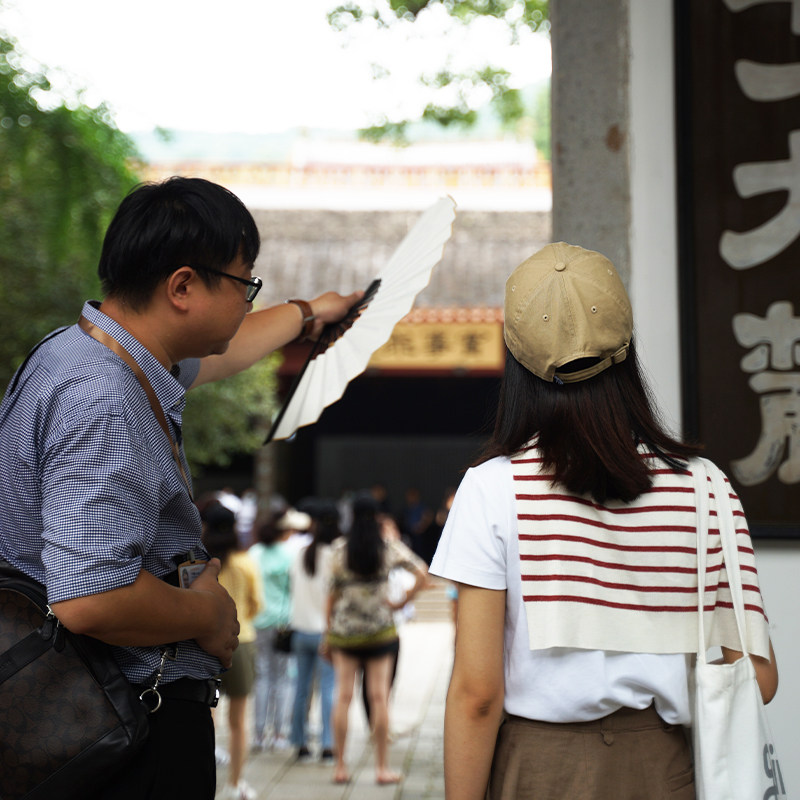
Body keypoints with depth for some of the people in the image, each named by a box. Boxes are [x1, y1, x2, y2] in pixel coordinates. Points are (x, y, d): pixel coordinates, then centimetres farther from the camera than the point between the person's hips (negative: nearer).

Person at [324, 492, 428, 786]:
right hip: (379, 629, 0)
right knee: (379, 696, 2)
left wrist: (328, 633, 6)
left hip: (344, 630, 0)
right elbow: (422, 574, -9)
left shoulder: (339, 549, -3)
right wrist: (401, 602, -1)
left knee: (343, 696, 4)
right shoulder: (390, 548, -2)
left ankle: (340, 766, 6)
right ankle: (382, 767, 5)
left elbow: (333, 592, -1)